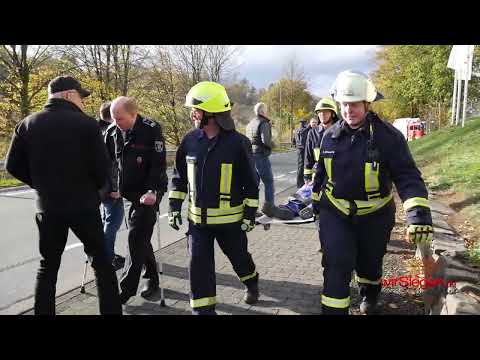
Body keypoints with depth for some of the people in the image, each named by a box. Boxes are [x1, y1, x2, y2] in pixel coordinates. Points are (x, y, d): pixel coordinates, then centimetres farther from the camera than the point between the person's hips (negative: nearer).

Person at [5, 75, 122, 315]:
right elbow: (102, 168, -12)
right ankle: (111, 310, 15)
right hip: (84, 205, -3)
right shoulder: (86, 124, -10)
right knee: (101, 262, 10)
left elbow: (13, 166, 4)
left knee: (48, 266, 16)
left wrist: (43, 186, 15)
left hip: (48, 207, 4)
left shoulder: (27, 124, 2)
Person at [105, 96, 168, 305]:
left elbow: (159, 164, -18)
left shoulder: (151, 130, -15)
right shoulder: (112, 131, 3)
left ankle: (126, 289, 0)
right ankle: (152, 278, 28)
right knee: (140, 238, 13)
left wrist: (152, 191, -26)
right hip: (128, 192, 6)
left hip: (148, 192, -6)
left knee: (136, 238, -8)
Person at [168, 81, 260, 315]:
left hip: (230, 218, -3)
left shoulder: (237, 142, -13)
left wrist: (250, 213, -7)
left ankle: (252, 283, 49)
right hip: (198, 218, 3)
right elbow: (179, 175, 9)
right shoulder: (190, 141, -1)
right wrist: (174, 206, 5)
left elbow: (250, 182, -7)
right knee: (198, 264, 3)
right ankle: (203, 309, 19)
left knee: (239, 256, 17)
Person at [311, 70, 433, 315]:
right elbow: (321, 171, 8)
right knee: (337, 267, -8)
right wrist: (316, 199, 16)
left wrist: (418, 212, -35)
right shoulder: (331, 136, -5)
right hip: (335, 212, 1)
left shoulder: (389, 136, -17)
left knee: (369, 263, 20)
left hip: (374, 215, -1)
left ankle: (369, 295, 52)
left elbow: (407, 176, -22)